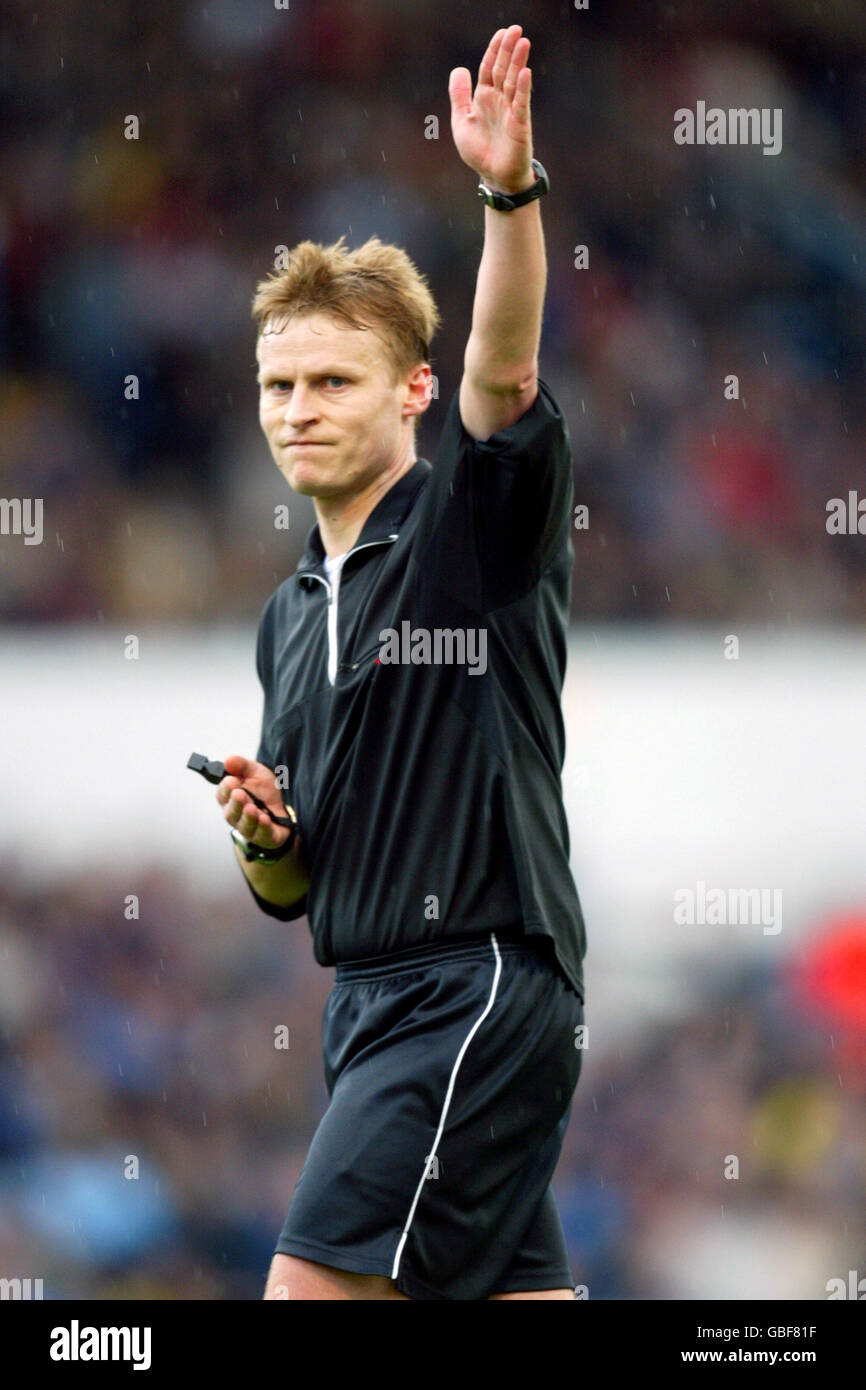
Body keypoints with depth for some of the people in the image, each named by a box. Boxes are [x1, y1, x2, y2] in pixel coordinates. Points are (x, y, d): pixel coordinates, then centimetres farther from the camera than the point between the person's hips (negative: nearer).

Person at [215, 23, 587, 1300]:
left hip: (481, 990, -8)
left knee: (311, 1286, -15)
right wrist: (262, 835, 0)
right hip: (372, 1001, 8)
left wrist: (512, 191, -41)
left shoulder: (477, 521, -3)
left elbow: (504, 369, -25)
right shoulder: (290, 618, 18)